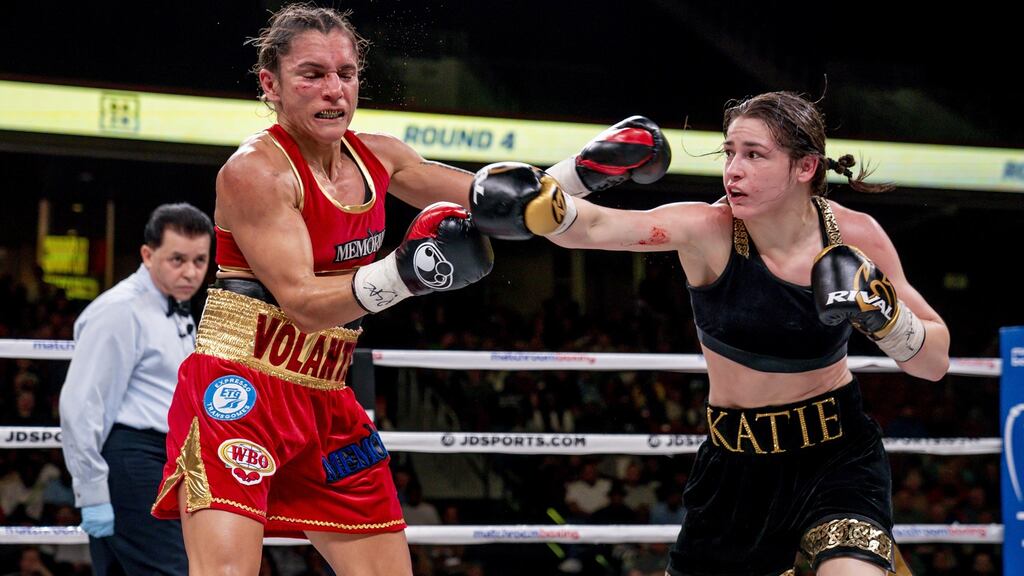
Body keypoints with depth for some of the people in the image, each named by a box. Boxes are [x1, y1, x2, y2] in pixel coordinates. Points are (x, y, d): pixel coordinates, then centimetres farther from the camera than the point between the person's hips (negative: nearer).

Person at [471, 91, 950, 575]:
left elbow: (935, 363, -5)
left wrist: (881, 313, -22)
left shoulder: (855, 236, -11)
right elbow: (588, 226, -29)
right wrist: (538, 197, -49)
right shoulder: (709, 230, -15)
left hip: (838, 458, -1)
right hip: (738, 465, 1)